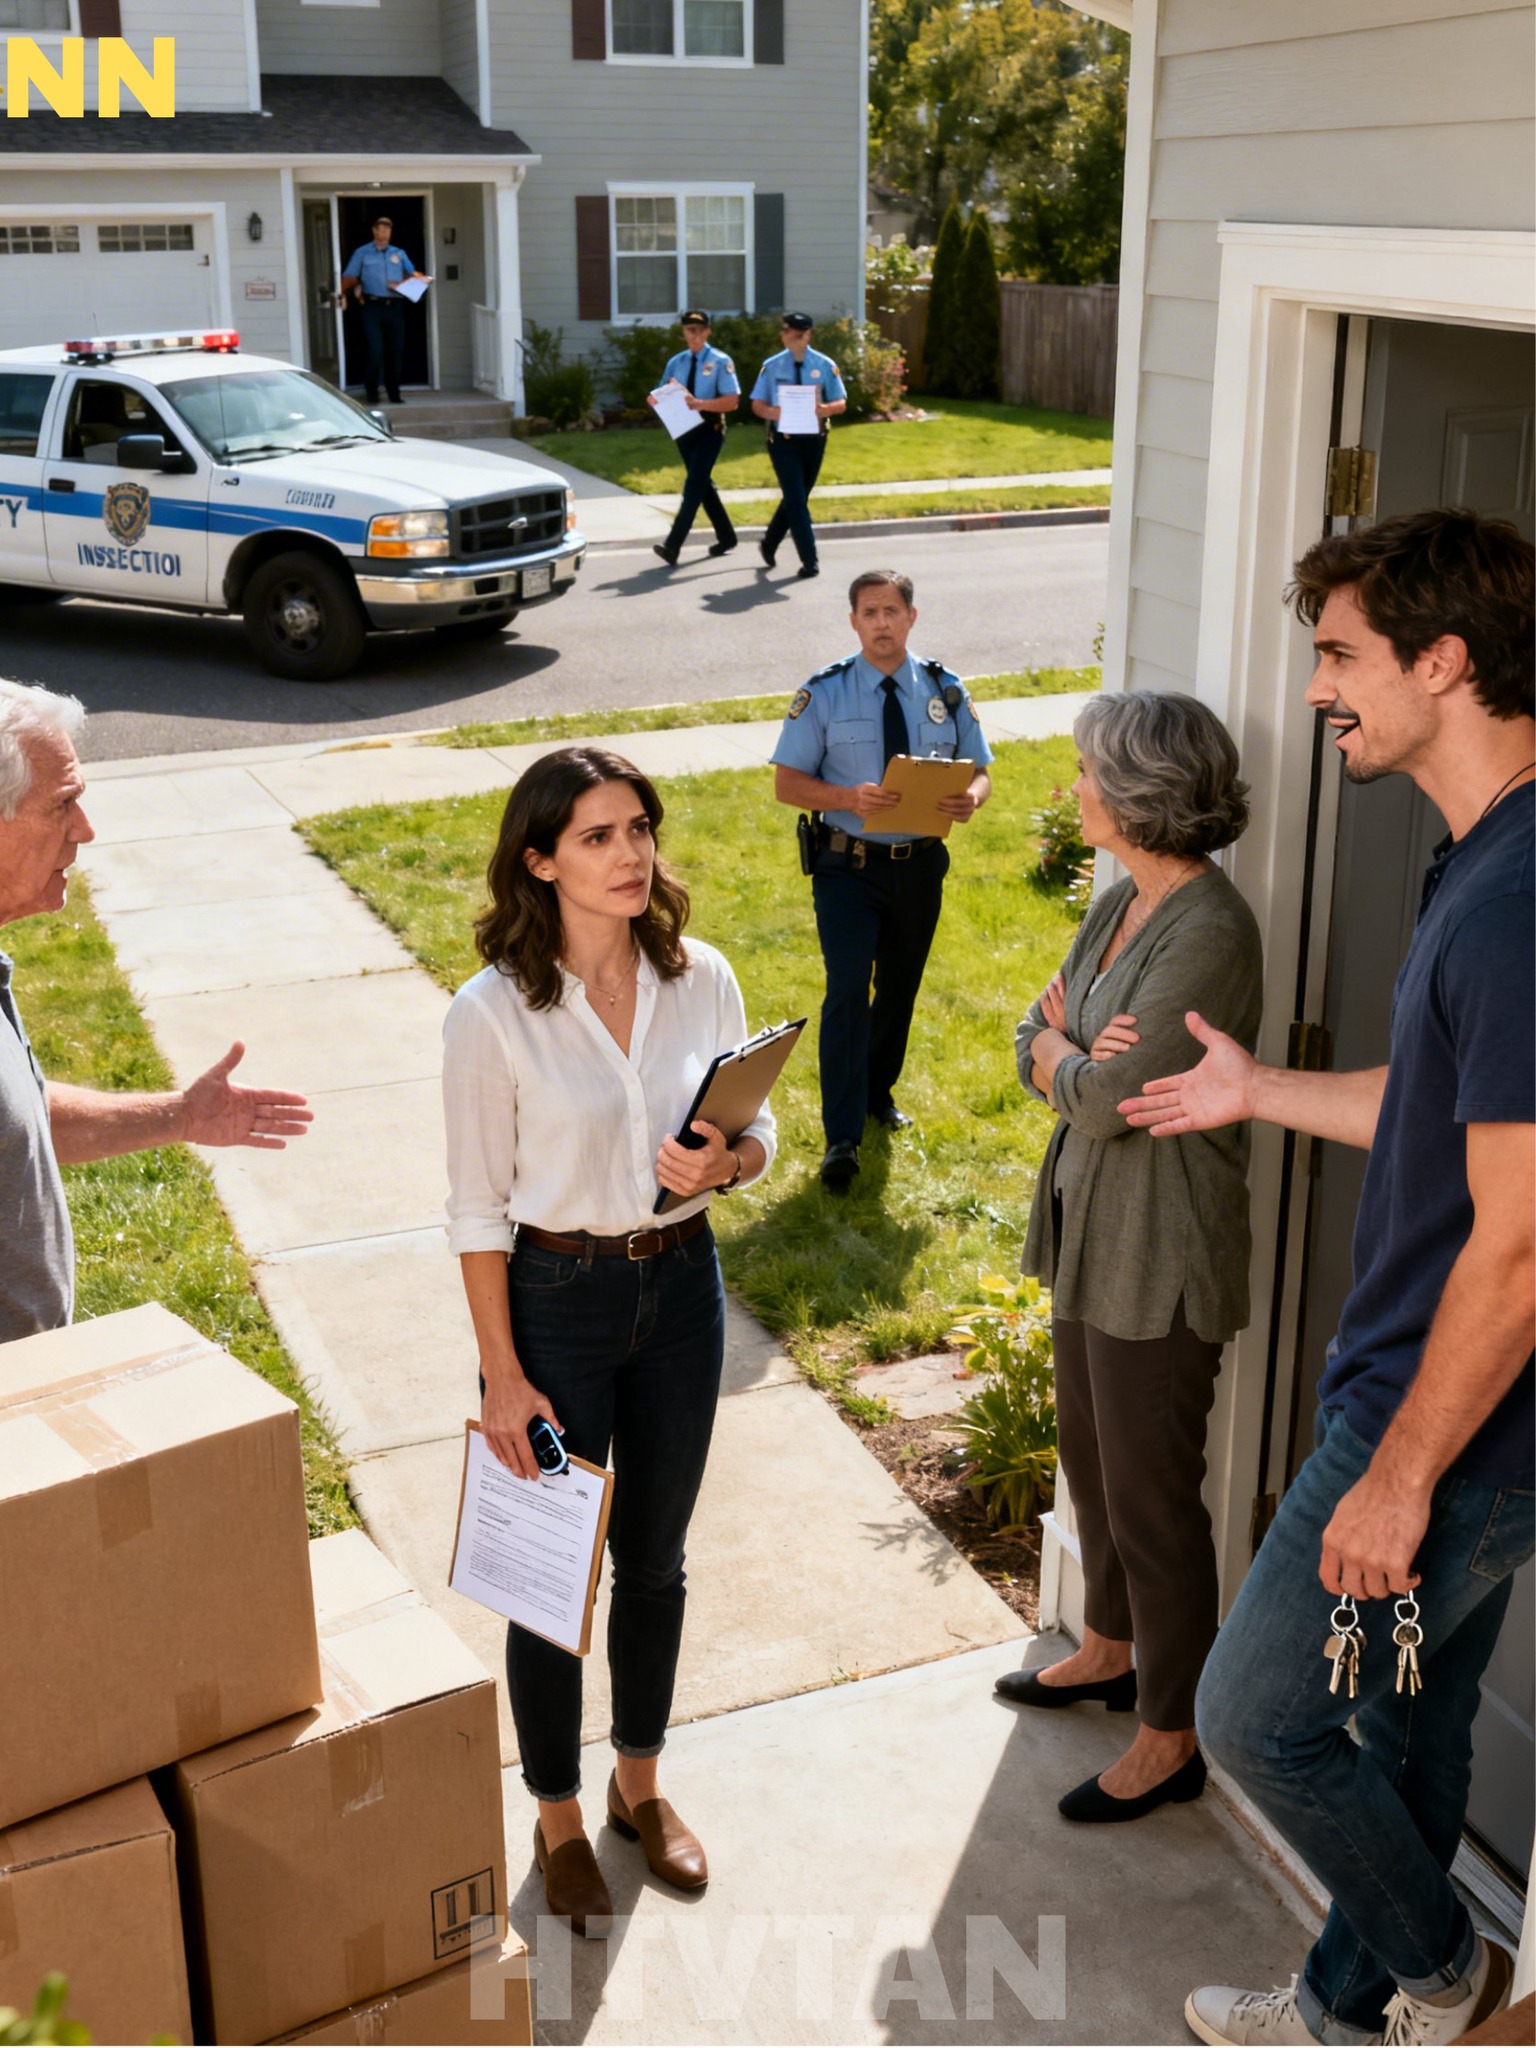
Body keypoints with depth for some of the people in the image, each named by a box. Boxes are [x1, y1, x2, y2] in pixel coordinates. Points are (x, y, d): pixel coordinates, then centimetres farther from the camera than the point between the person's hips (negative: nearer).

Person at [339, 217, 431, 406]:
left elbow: (413, 274, 10)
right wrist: (343, 292, -11)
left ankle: (394, 394, 13)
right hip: (372, 307, -3)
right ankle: (372, 394, -2)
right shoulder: (362, 253, 10)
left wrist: (424, 279, -10)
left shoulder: (399, 254, 19)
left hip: (394, 307, 3)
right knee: (375, 351, -11)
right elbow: (350, 277, 3)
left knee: (395, 351, 4)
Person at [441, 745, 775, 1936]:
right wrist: (503, 1376, -11)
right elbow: (480, 1209, -12)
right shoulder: (494, 1013, -17)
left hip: (680, 1285, 4)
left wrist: (723, 1163, -19)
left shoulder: (703, 979, -6)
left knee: (656, 1557, 19)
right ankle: (559, 1821, 33)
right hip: (554, 1298, -4)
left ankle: (641, 1784, 41)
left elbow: (759, 1135, 4)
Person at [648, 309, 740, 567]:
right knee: (703, 485, 15)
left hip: (710, 430, -7)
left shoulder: (720, 362, -8)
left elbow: (732, 401, -14)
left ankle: (673, 546, -21)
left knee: (694, 485, -14)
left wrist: (700, 404, -27)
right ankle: (726, 537, 31)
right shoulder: (676, 363, 9)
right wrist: (655, 400, -12)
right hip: (684, 429, 7)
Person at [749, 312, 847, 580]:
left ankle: (769, 544, 34)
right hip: (783, 439, -2)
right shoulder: (772, 366, 0)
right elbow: (757, 404, 3)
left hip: (814, 439, 2)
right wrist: (772, 412, -20)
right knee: (796, 498, -8)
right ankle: (809, 560, -5)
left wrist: (826, 409, -24)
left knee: (796, 497, 13)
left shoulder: (825, 366, 0)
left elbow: (841, 403, 0)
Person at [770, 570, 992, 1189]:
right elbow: (787, 782, -6)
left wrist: (971, 797, -19)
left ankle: (879, 1092, 41)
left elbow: (979, 771, 6)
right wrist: (851, 797, -25)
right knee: (848, 992, -13)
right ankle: (842, 1137, -10)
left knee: (900, 990, 17)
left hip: (920, 865, 3)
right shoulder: (824, 694, -5)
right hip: (848, 865, -3)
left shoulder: (944, 691, 3)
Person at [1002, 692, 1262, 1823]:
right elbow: (1034, 1051, 8)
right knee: (1093, 1460, 24)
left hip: (1160, 1260, -9)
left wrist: (1059, 1052, -4)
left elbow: (1107, 1098, -24)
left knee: (1151, 1497, 5)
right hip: (1090, 1231, 9)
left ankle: (1171, 1738, 23)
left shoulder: (1210, 934, -24)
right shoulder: (1121, 904, 6)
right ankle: (1112, 1650, 47)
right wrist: (1070, 1051, -14)